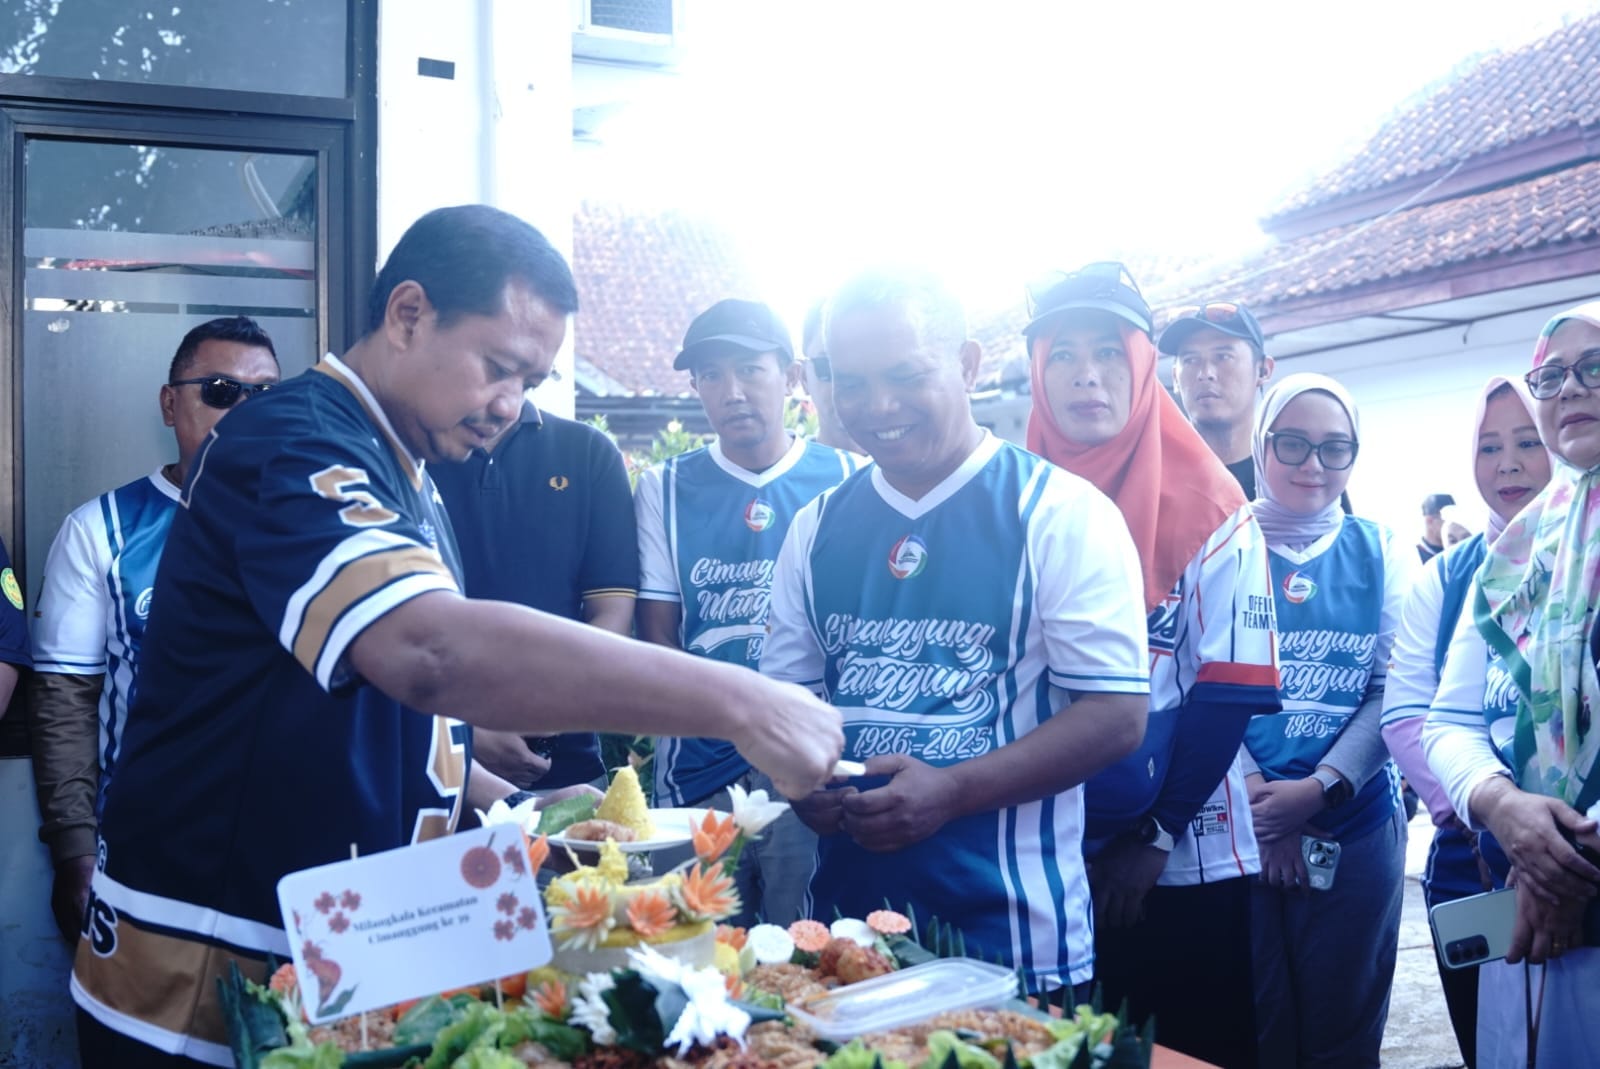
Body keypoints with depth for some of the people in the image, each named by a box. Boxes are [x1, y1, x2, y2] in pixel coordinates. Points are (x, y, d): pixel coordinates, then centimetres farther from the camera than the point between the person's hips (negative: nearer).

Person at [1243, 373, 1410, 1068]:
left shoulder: (1378, 553, 6)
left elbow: (1394, 689, 1)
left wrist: (1319, 788, -12)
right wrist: (1255, 793, -14)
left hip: (1354, 827, 2)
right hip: (1234, 826, -1)